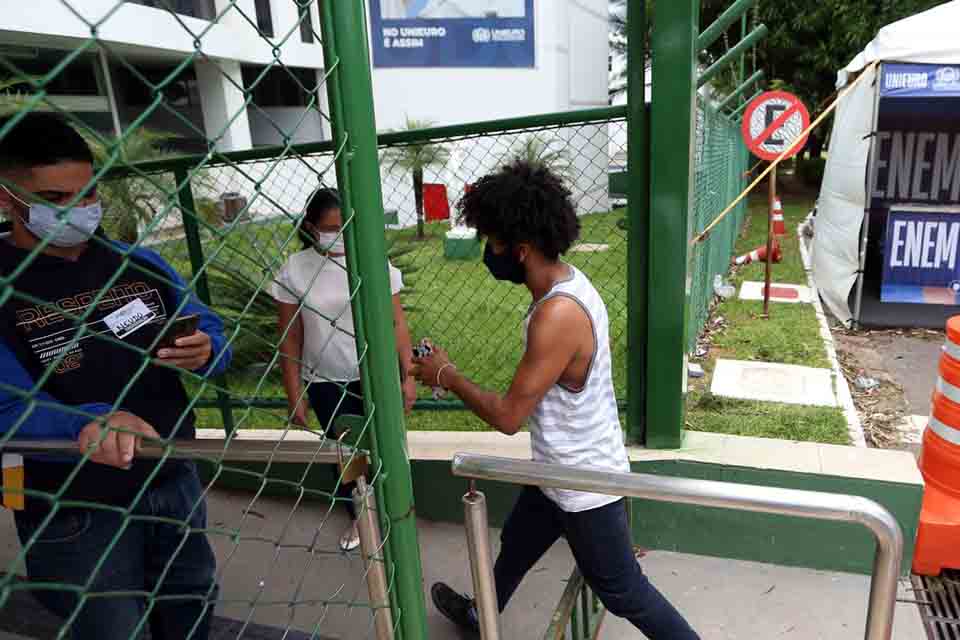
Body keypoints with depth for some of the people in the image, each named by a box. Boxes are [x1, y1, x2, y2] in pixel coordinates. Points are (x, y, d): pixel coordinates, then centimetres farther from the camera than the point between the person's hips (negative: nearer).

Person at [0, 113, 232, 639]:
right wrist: (89, 423, -42)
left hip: (175, 483, 5)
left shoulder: (140, 263, 0)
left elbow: (212, 332, 4)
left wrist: (204, 351, -20)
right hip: (74, 514, -4)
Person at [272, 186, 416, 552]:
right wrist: (294, 394, -1)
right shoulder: (294, 270, -8)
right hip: (326, 384, 1)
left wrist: (408, 376, -4)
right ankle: (357, 518, 41)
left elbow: (396, 323, -3)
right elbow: (290, 338, -2)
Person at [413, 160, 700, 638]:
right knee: (515, 545, 30)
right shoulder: (566, 282, -4)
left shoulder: (558, 314, -34)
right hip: (562, 472, 10)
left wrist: (445, 375, -14)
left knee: (622, 592, 13)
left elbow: (508, 416, -27)